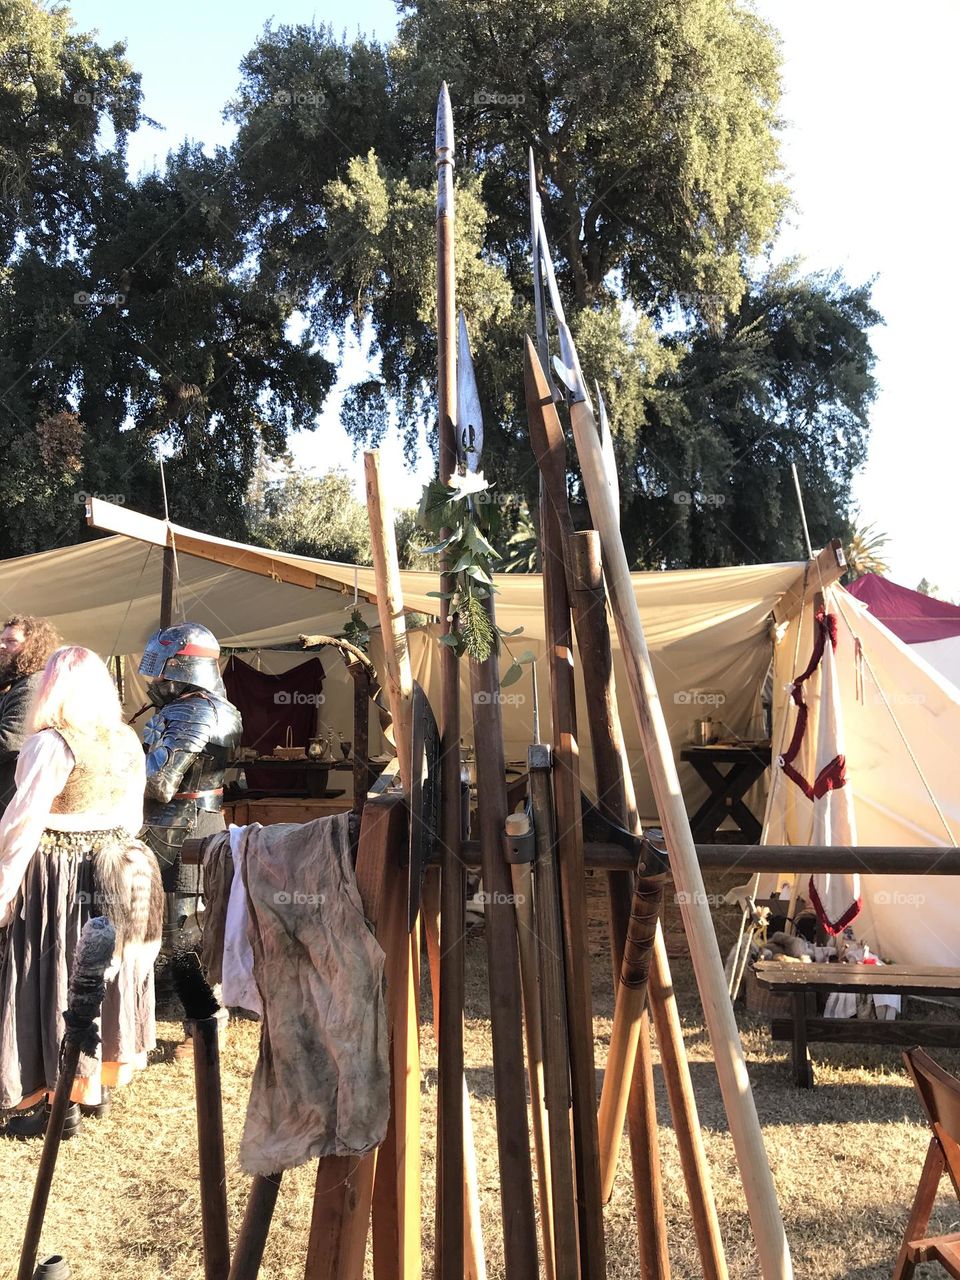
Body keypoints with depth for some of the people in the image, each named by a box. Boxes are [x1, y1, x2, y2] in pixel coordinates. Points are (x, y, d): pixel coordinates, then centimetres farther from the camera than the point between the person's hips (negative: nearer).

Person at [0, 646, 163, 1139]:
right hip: (115, 874, 7)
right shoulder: (128, 741, 4)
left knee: (58, 980, 5)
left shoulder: (51, 743, -16)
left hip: (58, 878, -7)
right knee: (107, 973, 16)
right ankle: (98, 1085, 32)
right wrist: (112, 851, 18)